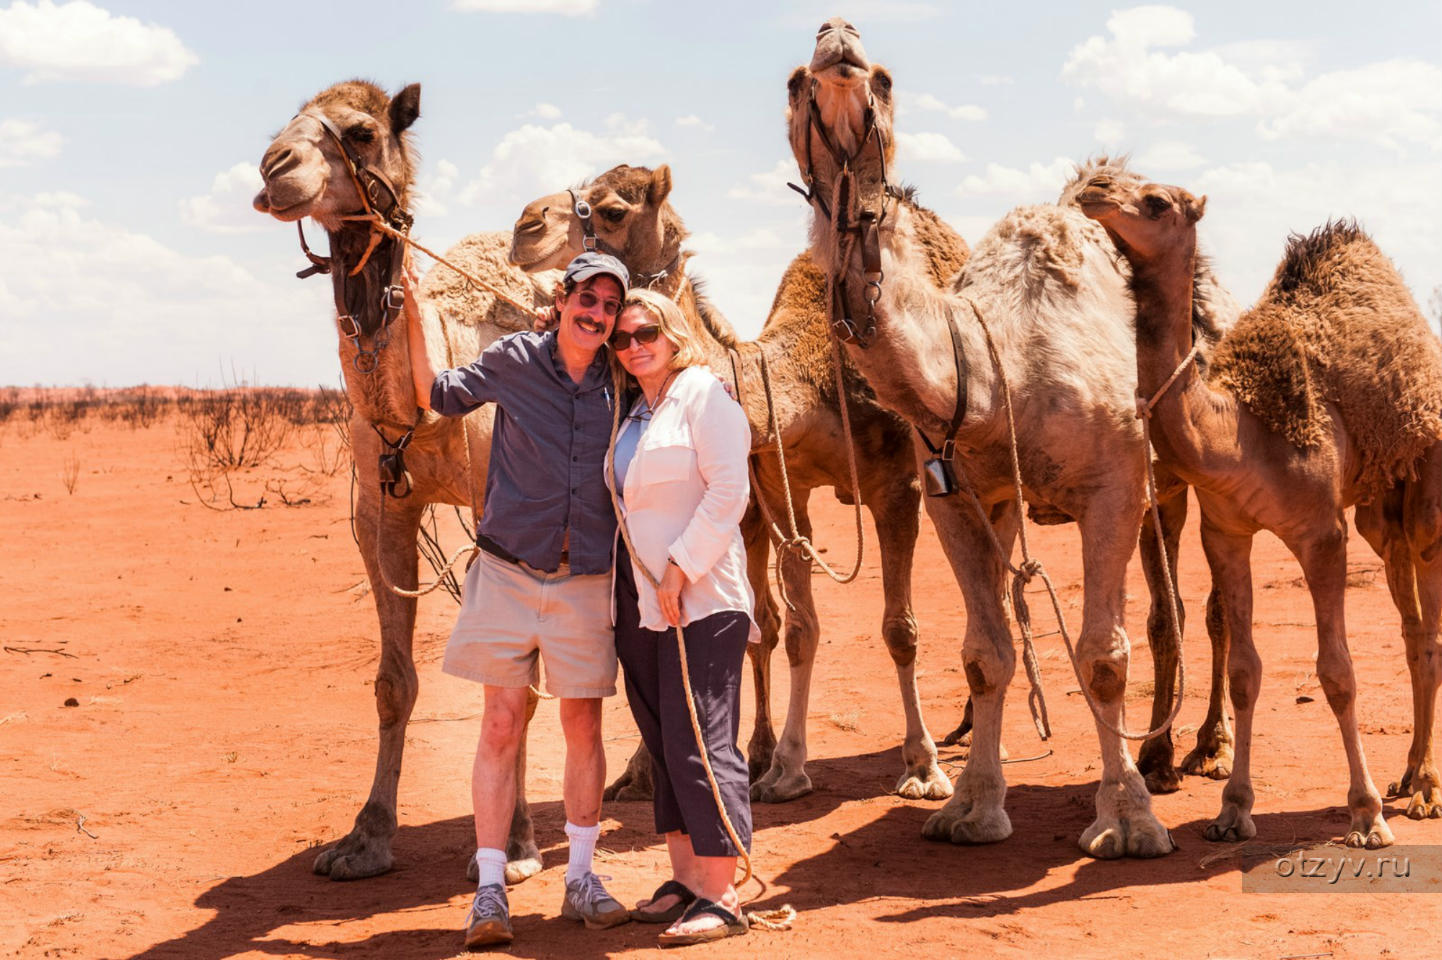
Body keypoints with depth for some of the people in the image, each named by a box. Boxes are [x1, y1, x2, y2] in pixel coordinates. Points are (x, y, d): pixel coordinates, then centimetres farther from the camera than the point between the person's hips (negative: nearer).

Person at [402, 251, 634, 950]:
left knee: (583, 727, 8)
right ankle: (490, 889, 4)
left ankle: (581, 879, 21)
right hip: (508, 570, -2)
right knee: (501, 724, -2)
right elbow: (438, 396, 11)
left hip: (586, 578, 2)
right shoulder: (513, 359, -2)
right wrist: (416, 315, 4)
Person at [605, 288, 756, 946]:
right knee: (662, 741, 10)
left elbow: (728, 491, -15)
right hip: (638, 596, 8)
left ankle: (721, 897, -7)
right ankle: (687, 878, 18)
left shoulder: (703, 394, -7)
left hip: (700, 595, -8)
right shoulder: (632, 413, 16)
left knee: (699, 741, -10)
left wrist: (681, 568, -17)